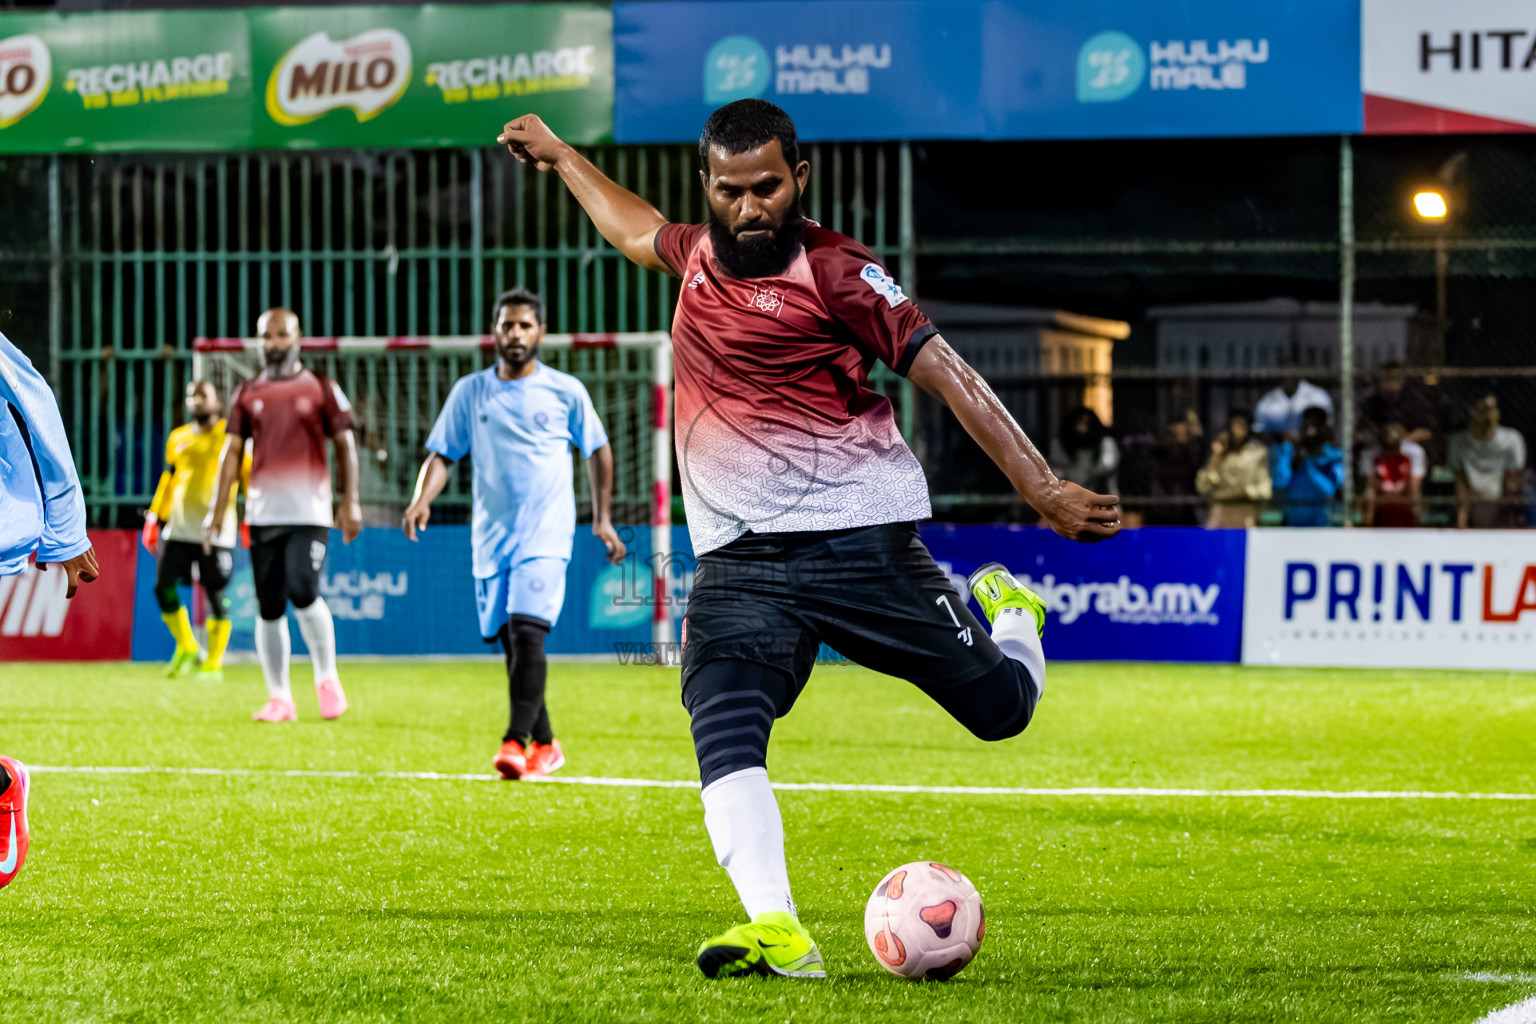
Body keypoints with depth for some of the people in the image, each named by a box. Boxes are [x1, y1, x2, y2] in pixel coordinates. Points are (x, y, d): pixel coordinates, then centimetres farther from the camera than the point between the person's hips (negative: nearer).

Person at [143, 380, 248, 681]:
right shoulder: (177, 438, 14)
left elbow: (250, 474, -1)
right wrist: (155, 518, 19)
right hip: (178, 529, 4)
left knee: (216, 596, -4)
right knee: (163, 587, -3)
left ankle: (214, 663, 8)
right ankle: (186, 648, 17)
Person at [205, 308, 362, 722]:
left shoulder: (321, 389, 4)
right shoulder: (247, 394, 11)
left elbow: (345, 446, 5)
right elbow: (232, 452, 10)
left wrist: (350, 502, -4)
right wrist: (218, 510, 3)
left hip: (309, 512, -3)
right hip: (263, 513, 3)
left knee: (303, 592, -18)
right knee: (268, 606, 2)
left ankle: (327, 678, 2)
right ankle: (279, 698, 9)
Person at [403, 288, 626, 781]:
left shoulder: (566, 391, 2)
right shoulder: (470, 392, 7)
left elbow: (598, 450, 13)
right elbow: (443, 454, 7)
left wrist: (602, 518, 10)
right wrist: (422, 498, -12)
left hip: (546, 535, -3)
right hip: (491, 537, 4)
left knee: (527, 631, -20)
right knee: (509, 642, 7)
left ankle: (516, 741, -25)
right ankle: (545, 745, 21)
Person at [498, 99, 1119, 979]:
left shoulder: (833, 271, -6)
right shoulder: (700, 253, 13)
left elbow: (945, 373, -11)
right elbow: (636, 229, 38)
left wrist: (1043, 489, -18)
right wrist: (561, 157, 51)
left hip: (861, 541, -4)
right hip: (738, 562, 4)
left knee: (1002, 707, 0)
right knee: (725, 737, -21)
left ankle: (1007, 611, 35)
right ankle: (777, 932, -31)